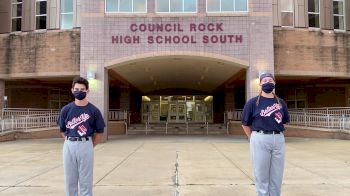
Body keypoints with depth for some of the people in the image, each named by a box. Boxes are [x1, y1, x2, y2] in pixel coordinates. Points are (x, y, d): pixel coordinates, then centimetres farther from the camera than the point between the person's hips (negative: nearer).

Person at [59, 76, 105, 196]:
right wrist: (71, 142, 8)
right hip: (69, 145, 2)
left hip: (86, 145, -2)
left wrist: (90, 146, 3)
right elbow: (62, 131, 12)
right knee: (69, 180, 12)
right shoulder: (66, 109, 3)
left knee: (85, 181, 6)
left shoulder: (93, 110, -2)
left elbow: (99, 132, 3)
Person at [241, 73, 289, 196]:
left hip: (279, 140, 4)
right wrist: (255, 139, 4)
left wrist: (275, 133, 12)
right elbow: (245, 124, 2)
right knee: (261, 177, 4)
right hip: (260, 141, -4)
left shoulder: (281, 103, 9)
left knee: (277, 178, 12)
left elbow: (284, 121, 20)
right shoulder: (253, 102, -3)